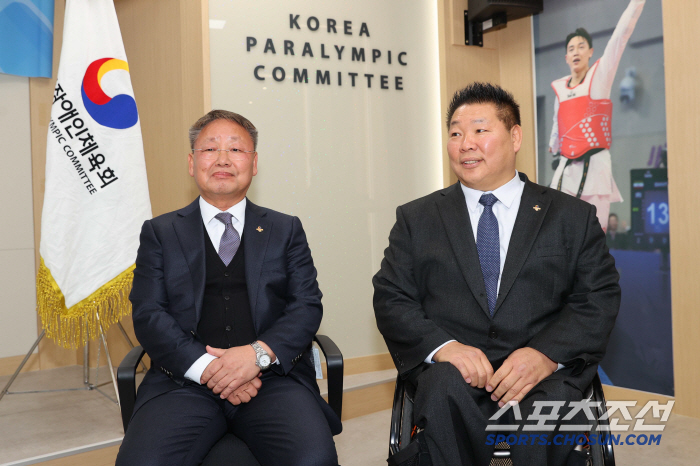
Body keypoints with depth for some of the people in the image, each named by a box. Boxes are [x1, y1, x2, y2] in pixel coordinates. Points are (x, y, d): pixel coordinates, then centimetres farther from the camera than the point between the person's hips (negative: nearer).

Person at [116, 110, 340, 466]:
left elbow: (307, 306, 6)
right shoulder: (160, 233, 15)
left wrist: (259, 353, -12)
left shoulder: (286, 230, 16)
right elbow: (147, 315, 4)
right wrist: (207, 367, -12)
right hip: (186, 379, 0)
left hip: (273, 376, 1)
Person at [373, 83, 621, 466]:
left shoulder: (573, 216, 12)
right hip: (451, 368, 0)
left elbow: (599, 298, 4)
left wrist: (546, 354, -15)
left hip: (546, 367, 0)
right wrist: (442, 346, -15)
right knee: (446, 390, -34)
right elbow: (391, 299, 5)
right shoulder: (416, 219, 13)